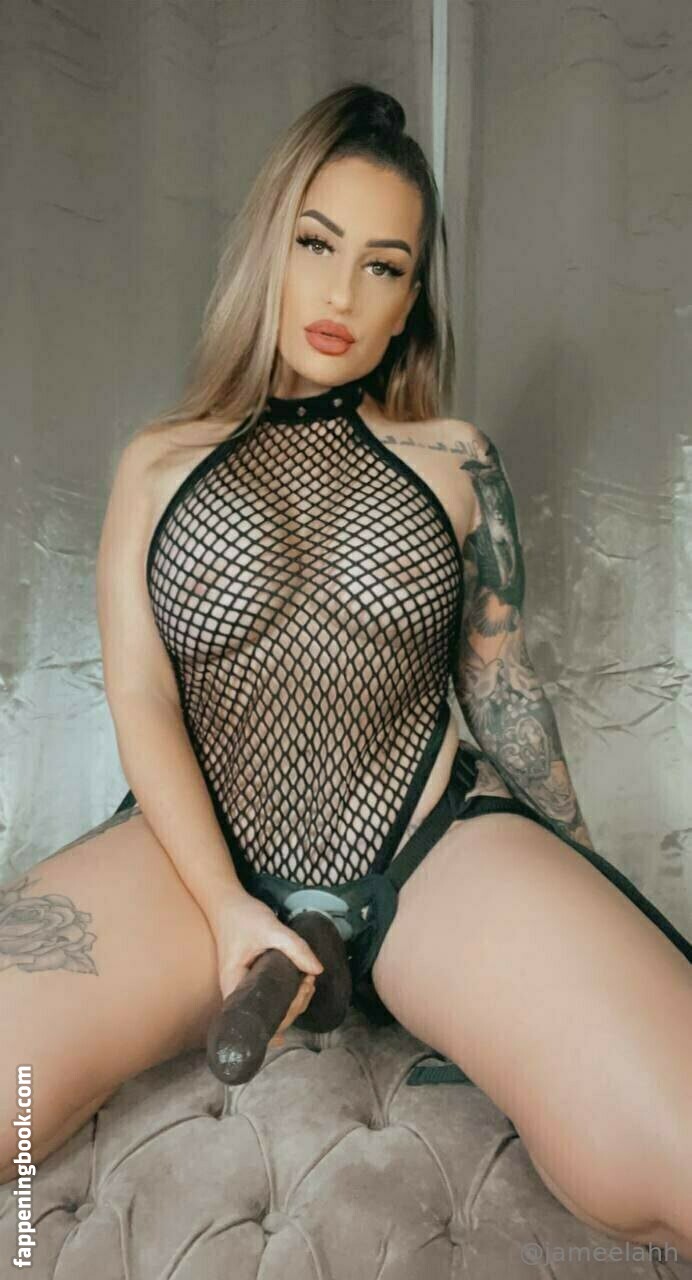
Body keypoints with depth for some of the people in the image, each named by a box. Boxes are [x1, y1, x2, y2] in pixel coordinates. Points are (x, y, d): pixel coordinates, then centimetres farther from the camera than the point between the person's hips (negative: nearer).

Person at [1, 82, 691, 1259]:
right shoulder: (158, 461, 10)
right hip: (202, 854, 2)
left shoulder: (453, 457, 11)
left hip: (441, 850, -1)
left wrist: (584, 896, 15)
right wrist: (225, 909, -11)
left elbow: (501, 682, 13)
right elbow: (139, 698, 2)